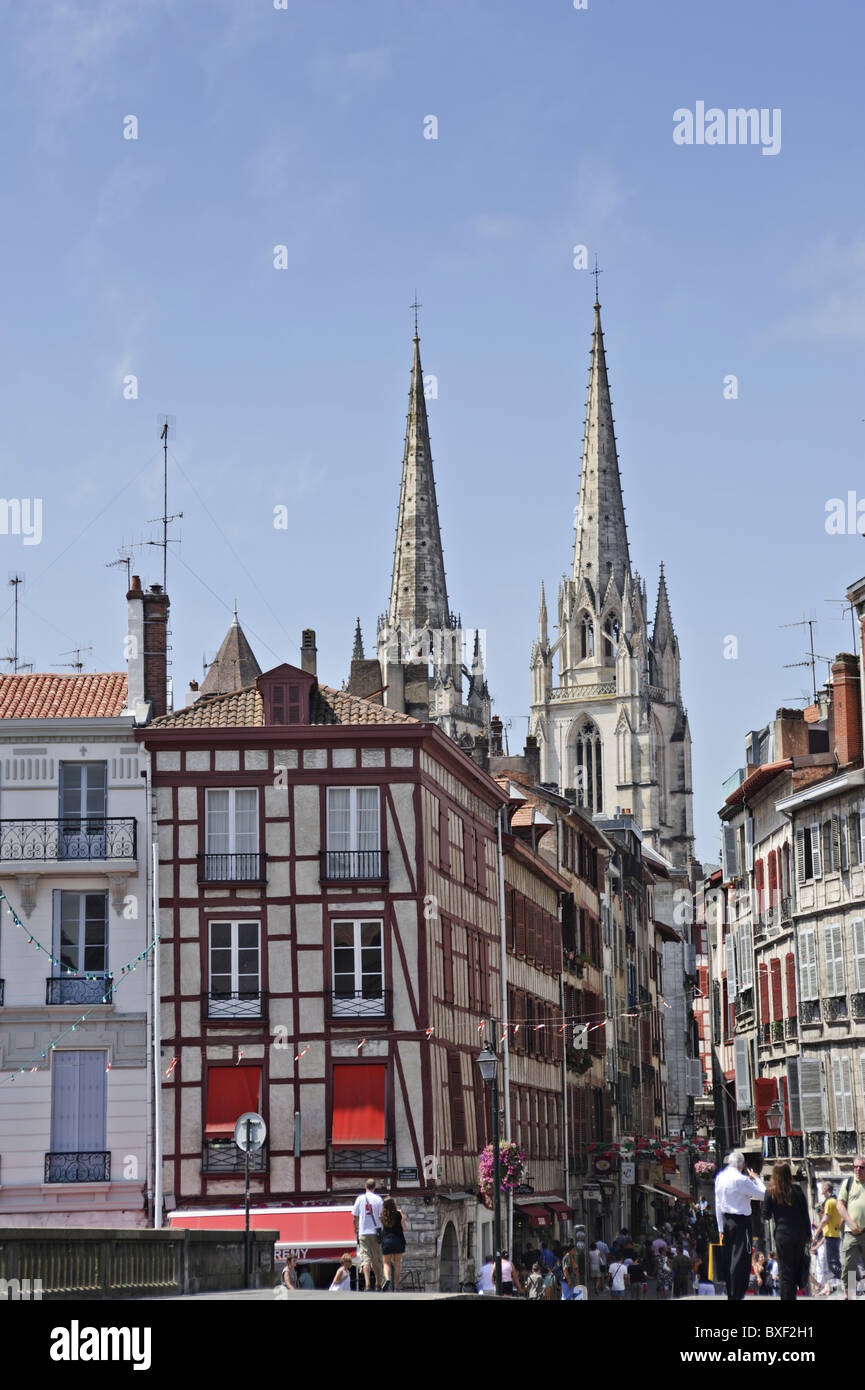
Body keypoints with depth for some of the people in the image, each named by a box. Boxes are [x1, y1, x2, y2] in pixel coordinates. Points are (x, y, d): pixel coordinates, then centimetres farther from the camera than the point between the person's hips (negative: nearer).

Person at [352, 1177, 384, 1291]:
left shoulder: (360, 1198, 2)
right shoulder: (378, 1199, -3)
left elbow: (355, 1217, 5)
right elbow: (381, 1217, -5)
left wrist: (356, 1230, 16)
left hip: (363, 1232, 0)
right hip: (375, 1232, 0)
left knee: (365, 1258, -4)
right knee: (376, 1259, 11)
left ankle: (367, 1283, -19)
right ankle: (378, 1283, 16)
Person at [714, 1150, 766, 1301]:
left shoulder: (720, 1178, 6)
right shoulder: (741, 1180, -17)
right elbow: (763, 1194, -12)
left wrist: (721, 1227, 17)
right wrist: (756, 1178, 4)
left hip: (726, 1220, 8)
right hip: (740, 1221, -8)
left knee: (729, 1258, 15)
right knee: (740, 1259, -4)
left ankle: (730, 1295, 22)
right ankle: (736, 1296, -6)